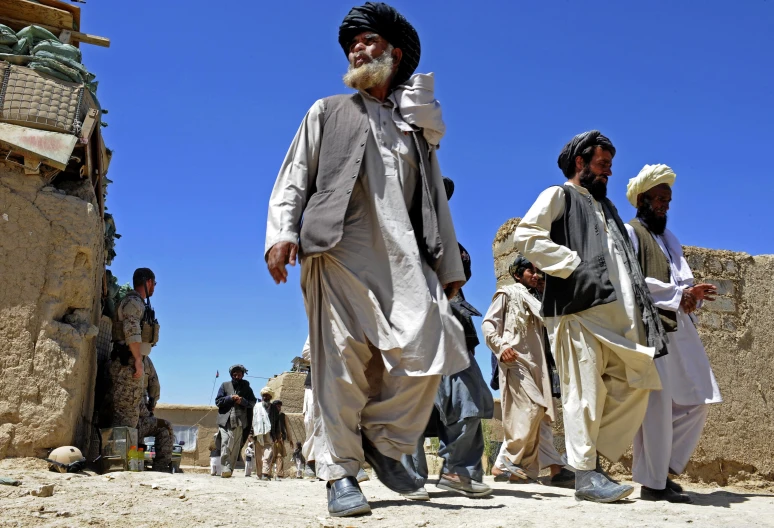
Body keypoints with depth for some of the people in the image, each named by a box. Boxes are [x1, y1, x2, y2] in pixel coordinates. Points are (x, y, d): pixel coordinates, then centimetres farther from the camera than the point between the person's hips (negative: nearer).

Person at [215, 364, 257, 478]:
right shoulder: (225, 385, 12)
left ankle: (229, 469, 5)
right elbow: (218, 401, 6)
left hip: (239, 421, 1)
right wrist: (230, 398, -8)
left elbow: (252, 403, 12)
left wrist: (242, 401, -7)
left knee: (235, 447, 1)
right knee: (225, 445, -15)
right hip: (225, 420, -1)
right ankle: (225, 468, -19)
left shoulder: (246, 388, 14)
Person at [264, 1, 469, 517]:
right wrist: (281, 232, -7)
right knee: (342, 363, -7)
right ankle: (341, 473, 2)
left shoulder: (417, 125, 27)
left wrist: (449, 267, 15)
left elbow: (436, 198, 23)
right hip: (340, 252, -2)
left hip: (405, 257, 2)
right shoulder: (328, 112, 22)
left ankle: (383, 440, 8)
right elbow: (294, 178, 12)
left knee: (425, 351, -14)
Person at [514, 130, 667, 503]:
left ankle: (588, 455, 10)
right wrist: (575, 265, -14)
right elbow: (525, 235, -9)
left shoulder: (605, 206, 32)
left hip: (619, 311, 8)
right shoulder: (559, 195, 9)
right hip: (581, 308, -8)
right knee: (585, 389, -9)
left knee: (635, 383, 1)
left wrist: (641, 305, 15)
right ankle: (585, 474, -4)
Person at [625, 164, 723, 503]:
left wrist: (692, 293, -5)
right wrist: (677, 294, -12)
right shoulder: (629, 232, 1)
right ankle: (652, 482, -1)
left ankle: (663, 467, 17)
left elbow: (683, 279, 18)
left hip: (679, 328, 8)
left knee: (697, 402, 6)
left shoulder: (669, 239, 27)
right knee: (656, 404, -9)